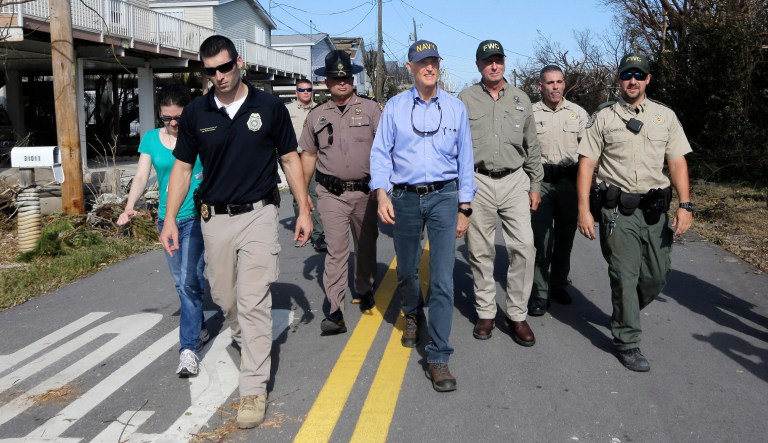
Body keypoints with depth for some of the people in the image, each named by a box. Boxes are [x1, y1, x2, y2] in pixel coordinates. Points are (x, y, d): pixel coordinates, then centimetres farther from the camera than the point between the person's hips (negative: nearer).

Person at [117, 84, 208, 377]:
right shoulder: (151, 139, 5)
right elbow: (141, 177, -1)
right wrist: (129, 208, -18)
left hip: (196, 217, -4)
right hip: (167, 219, 4)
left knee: (190, 281, -13)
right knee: (181, 283, 14)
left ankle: (189, 348, -9)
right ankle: (199, 329, 34)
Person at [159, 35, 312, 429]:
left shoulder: (269, 107, -4)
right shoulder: (195, 113, 1)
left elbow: (290, 159, 3)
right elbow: (182, 168, 6)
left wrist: (303, 210, -2)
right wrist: (169, 219, -1)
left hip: (258, 215, -3)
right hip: (215, 218, 3)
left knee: (254, 302, -6)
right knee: (225, 298, 15)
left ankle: (254, 388, 2)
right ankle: (247, 343, 45)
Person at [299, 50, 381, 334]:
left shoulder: (370, 109, 2)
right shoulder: (316, 116, 8)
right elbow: (308, 155, 14)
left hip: (365, 191, 1)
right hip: (331, 193, 0)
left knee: (366, 244, 15)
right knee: (336, 250, -7)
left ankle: (364, 290, 37)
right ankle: (335, 311, -9)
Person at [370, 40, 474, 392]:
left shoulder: (455, 108, 4)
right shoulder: (394, 107, 3)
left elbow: (464, 159, 6)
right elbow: (380, 152, 1)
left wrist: (464, 208, 4)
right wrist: (382, 192, -14)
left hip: (444, 197, -1)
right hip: (405, 198, 1)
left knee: (442, 279, -7)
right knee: (406, 270, 16)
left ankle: (438, 357, -1)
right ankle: (412, 315, 48)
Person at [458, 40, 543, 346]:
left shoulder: (521, 99, 10)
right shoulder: (465, 99, 3)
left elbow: (532, 147, 14)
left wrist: (535, 185, 11)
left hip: (514, 181, 2)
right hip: (478, 182, -1)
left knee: (524, 247, -6)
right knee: (481, 251, 5)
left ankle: (517, 314, 6)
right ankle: (486, 312, 18)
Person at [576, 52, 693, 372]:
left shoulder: (665, 116, 11)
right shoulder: (603, 117, 2)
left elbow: (677, 162, 8)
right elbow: (586, 163, -1)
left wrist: (685, 205, -2)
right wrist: (583, 209, -9)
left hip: (655, 210, 4)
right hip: (618, 210, -3)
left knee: (657, 275, 9)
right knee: (625, 276, -1)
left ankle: (625, 315, 36)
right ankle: (627, 342, 12)